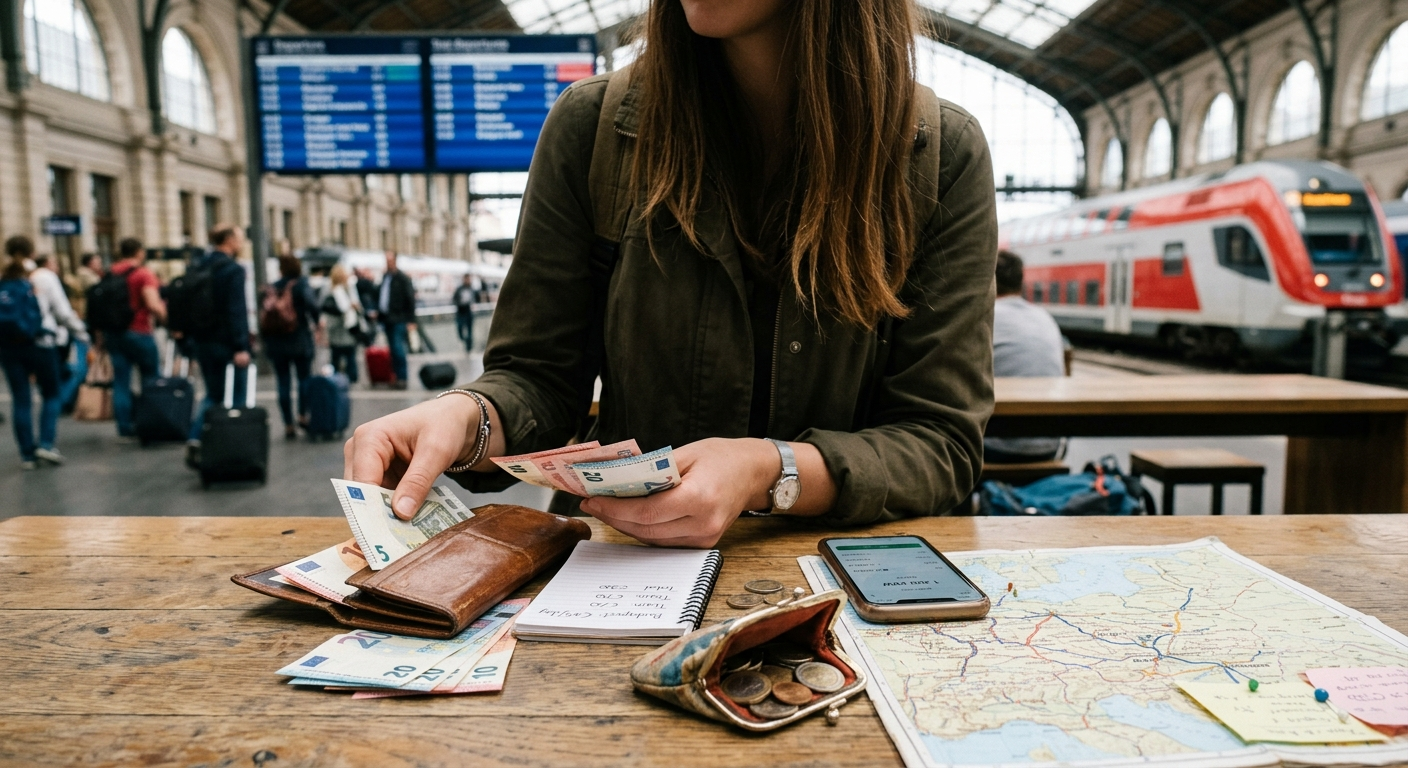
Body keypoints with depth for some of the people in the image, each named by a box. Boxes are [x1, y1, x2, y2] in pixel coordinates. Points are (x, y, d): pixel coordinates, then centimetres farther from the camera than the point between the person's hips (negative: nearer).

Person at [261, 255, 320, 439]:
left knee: (283, 383, 5)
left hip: (275, 343, 3)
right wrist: (316, 322, -7)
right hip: (300, 341, -3)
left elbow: (263, 316, 7)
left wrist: (266, 340, 14)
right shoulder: (301, 285, -3)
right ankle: (303, 415, 2)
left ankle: (289, 424, 6)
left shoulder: (271, 289, 10)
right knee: (305, 377, 10)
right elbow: (311, 304, -22)